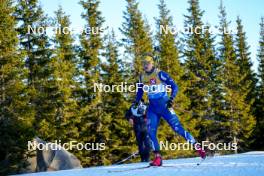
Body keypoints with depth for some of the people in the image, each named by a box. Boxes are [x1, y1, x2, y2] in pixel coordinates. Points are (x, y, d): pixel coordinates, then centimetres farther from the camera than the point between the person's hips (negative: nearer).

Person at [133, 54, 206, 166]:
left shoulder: (160, 74, -12)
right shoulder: (142, 77, 6)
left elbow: (174, 87, -12)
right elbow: (140, 91, 22)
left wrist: (171, 99, -25)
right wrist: (136, 102, 10)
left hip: (165, 106, -5)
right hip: (152, 108, 5)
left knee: (177, 127, -10)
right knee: (151, 132, -7)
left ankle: (196, 146, 0)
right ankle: (157, 157, -1)